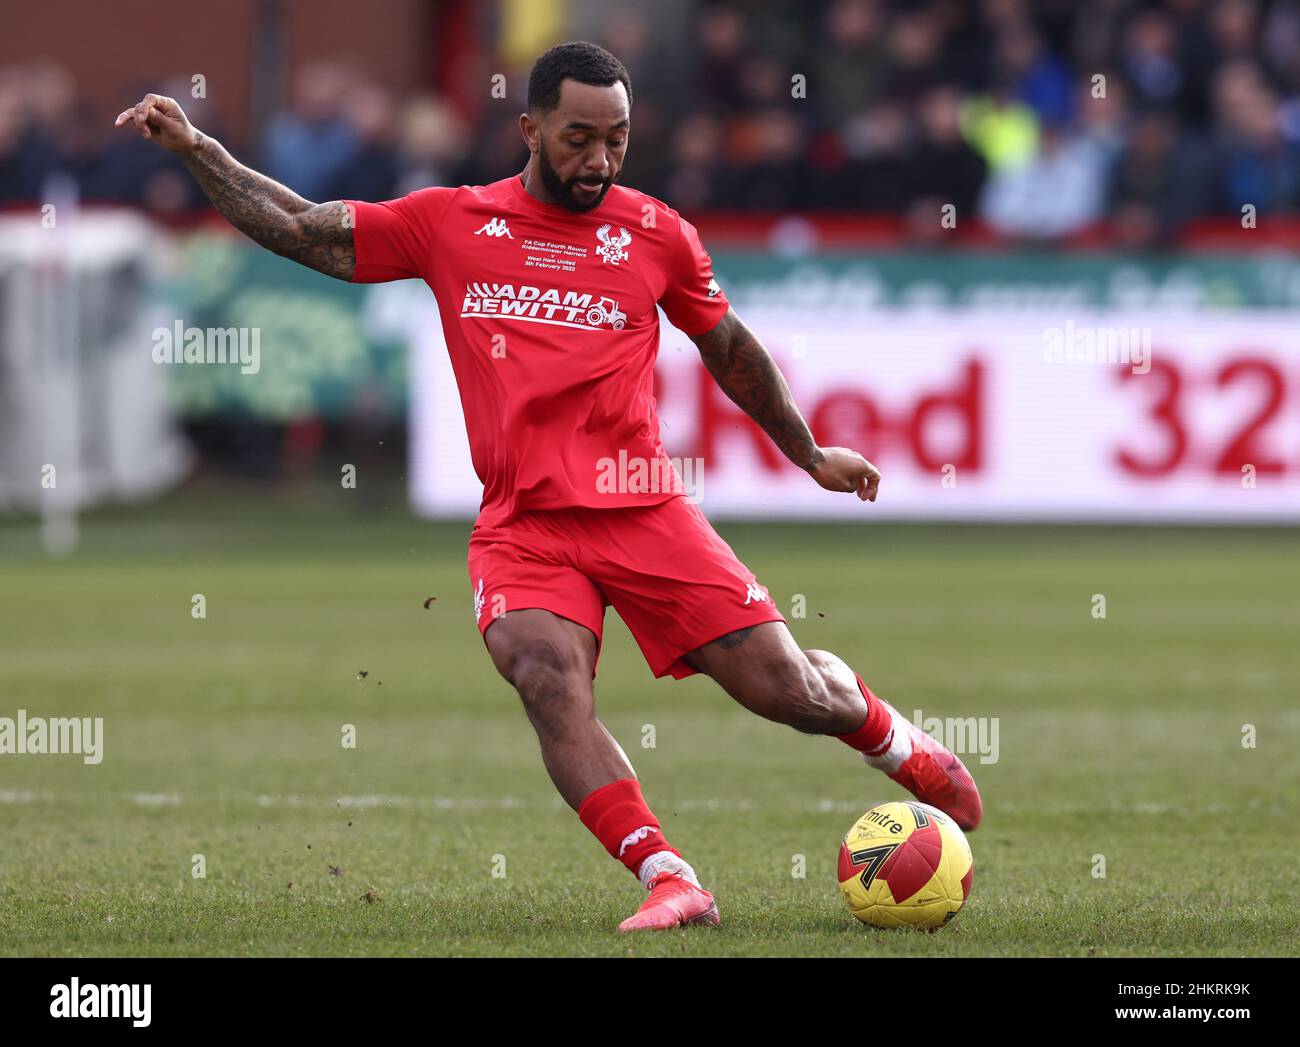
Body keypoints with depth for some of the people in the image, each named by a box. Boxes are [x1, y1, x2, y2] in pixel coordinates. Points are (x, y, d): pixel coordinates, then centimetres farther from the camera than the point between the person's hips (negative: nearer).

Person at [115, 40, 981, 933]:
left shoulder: (656, 233, 7)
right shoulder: (450, 223, 6)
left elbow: (731, 349, 22)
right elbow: (297, 229, 10)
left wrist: (811, 455, 29)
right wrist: (194, 147, 2)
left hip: (643, 513, 0)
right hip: (521, 524, 0)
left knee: (787, 688, -4)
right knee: (550, 680, -29)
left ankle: (893, 741, 31)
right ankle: (670, 883, -30)